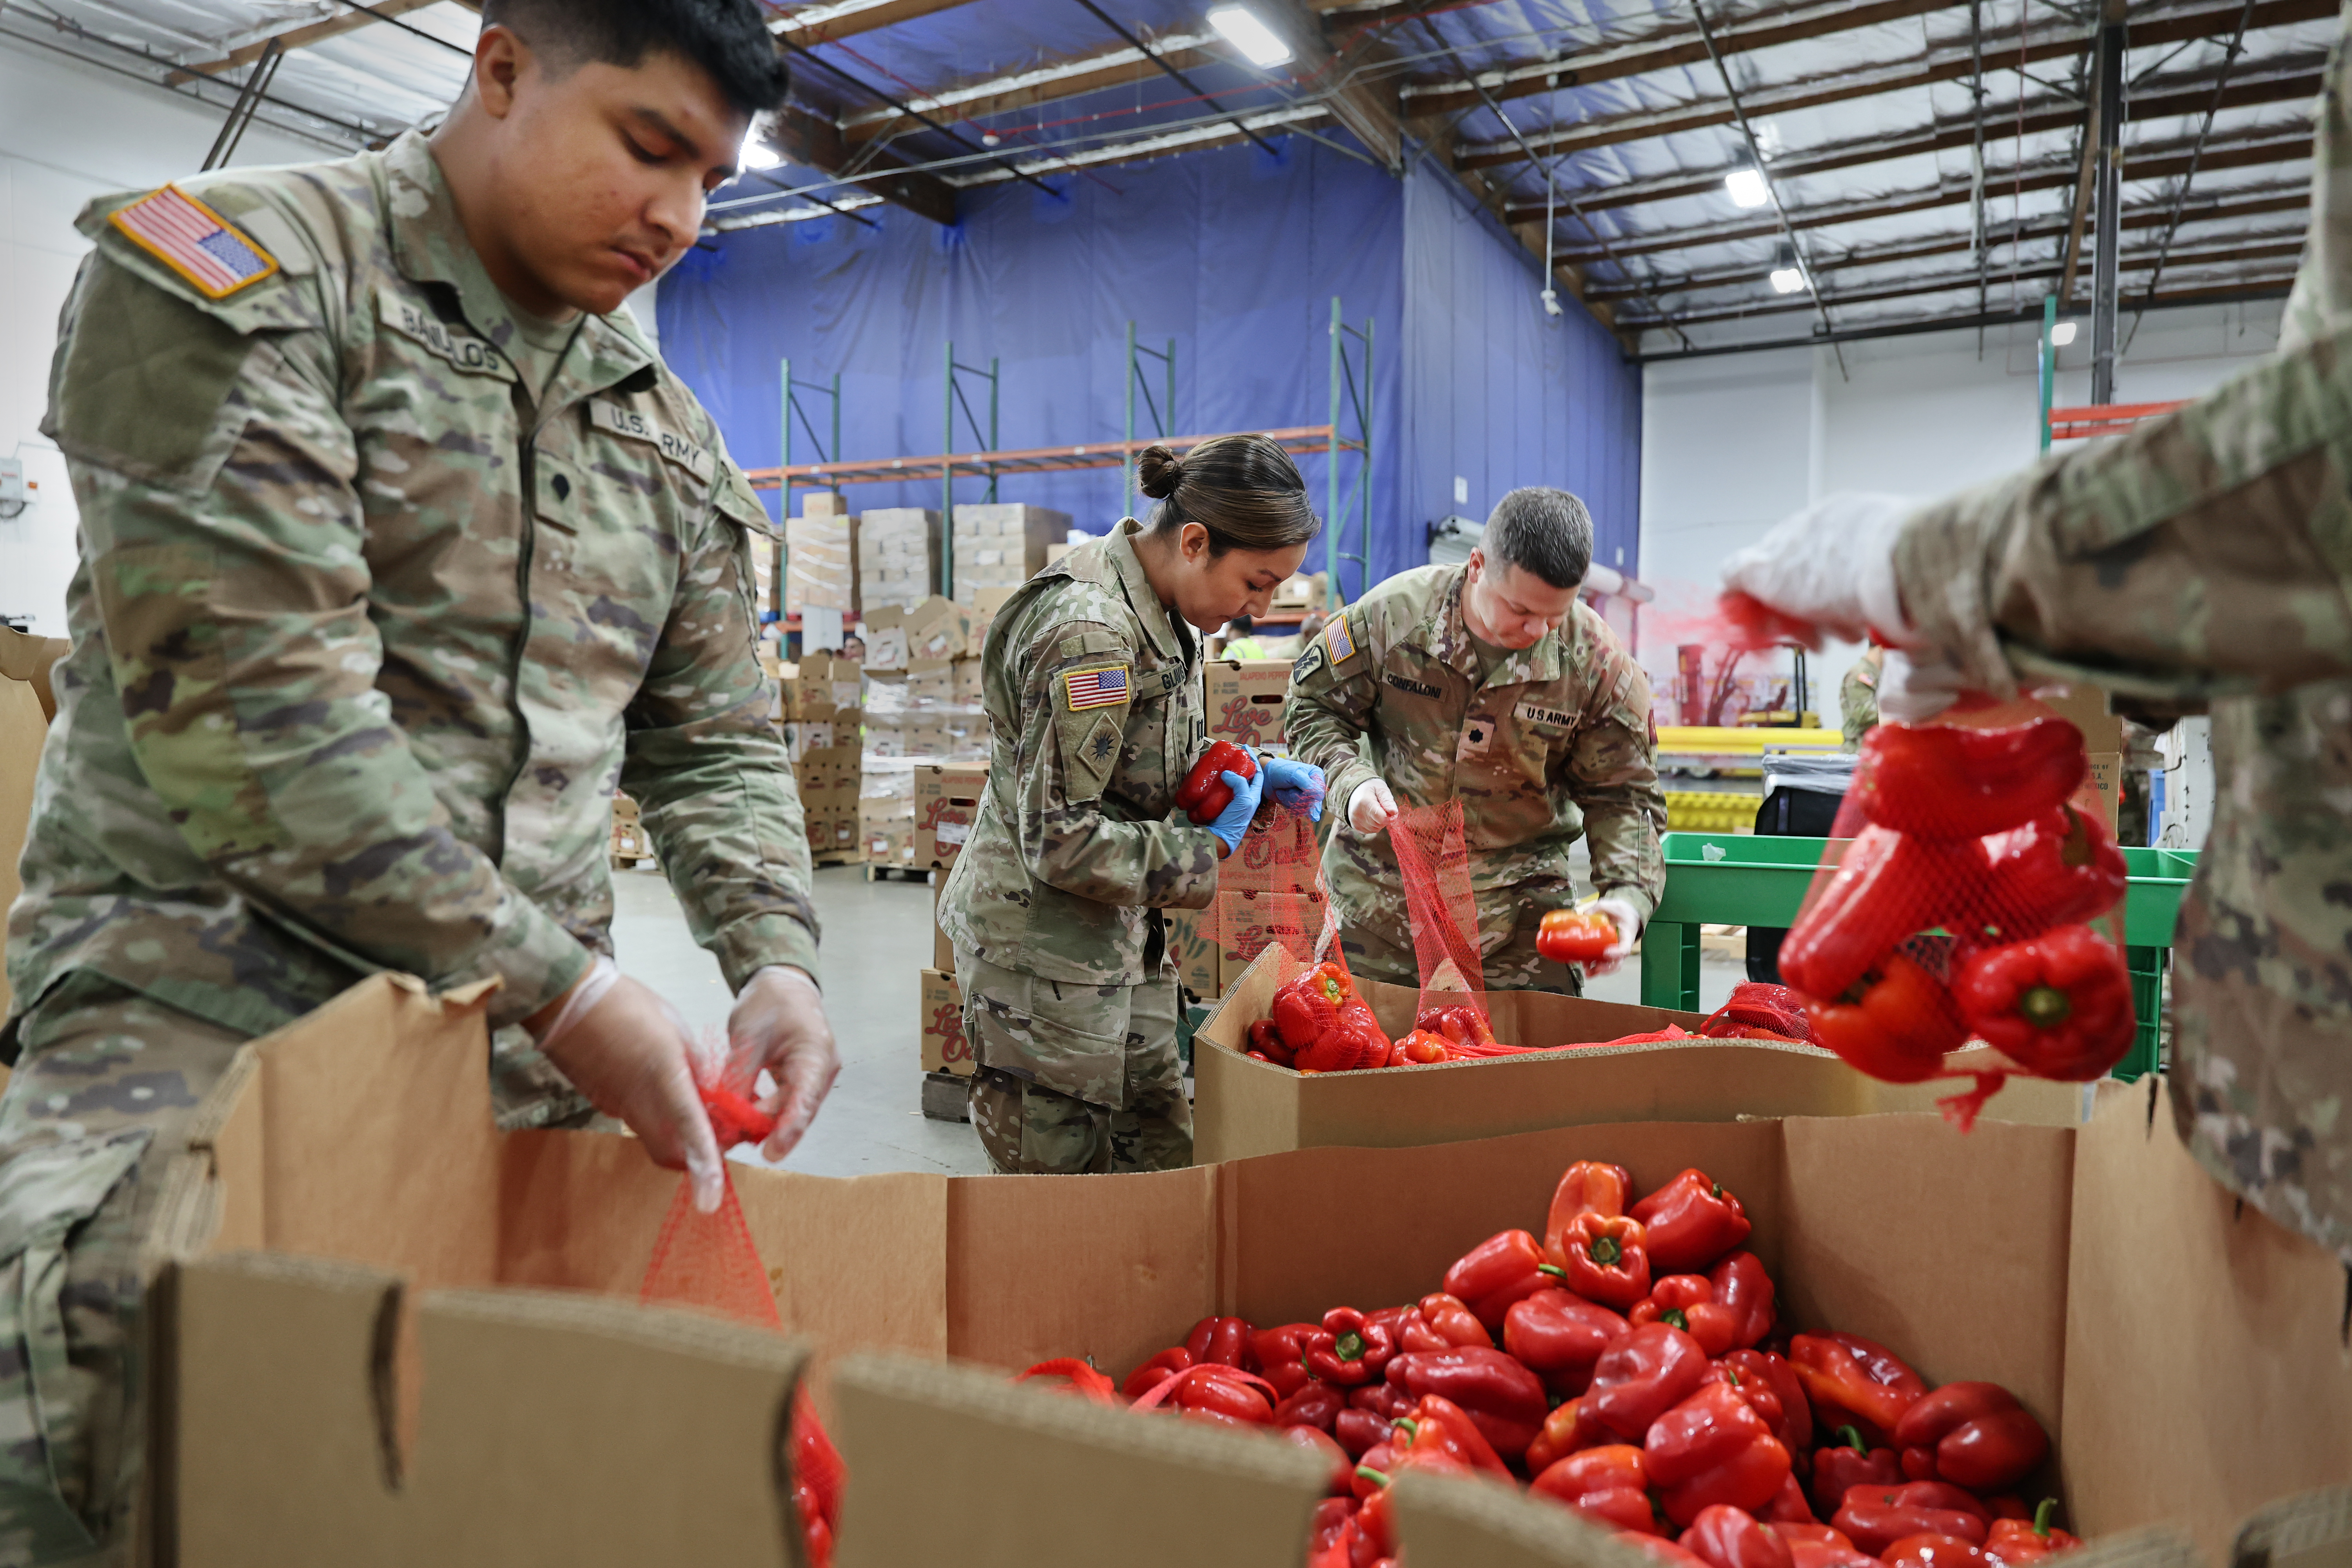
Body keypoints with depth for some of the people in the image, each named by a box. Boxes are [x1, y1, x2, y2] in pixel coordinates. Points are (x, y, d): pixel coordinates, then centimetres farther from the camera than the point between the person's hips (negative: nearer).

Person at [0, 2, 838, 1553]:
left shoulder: (670, 436, 12)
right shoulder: (229, 272, -6)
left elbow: (716, 741, 14)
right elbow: (248, 709, -18)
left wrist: (776, 958, -5)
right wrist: (566, 987, -20)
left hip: (533, 1063, 5)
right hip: (209, 1000, -4)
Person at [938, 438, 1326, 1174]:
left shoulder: (1157, 609, 5)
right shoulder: (1089, 632, -24)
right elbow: (1061, 842, -24)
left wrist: (1251, 772, 3)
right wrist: (1210, 851, -15)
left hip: (1120, 947, 9)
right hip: (1046, 953, -9)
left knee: (1165, 1164, 14)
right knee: (1057, 1179, 4)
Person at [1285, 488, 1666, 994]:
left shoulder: (1599, 664, -11)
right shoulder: (1395, 613, -14)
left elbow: (1621, 796, -1)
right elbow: (1313, 707, -1)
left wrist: (1629, 895, -17)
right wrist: (1350, 781, -20)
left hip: (1518, 906, 0)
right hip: (1379, 893, 0)